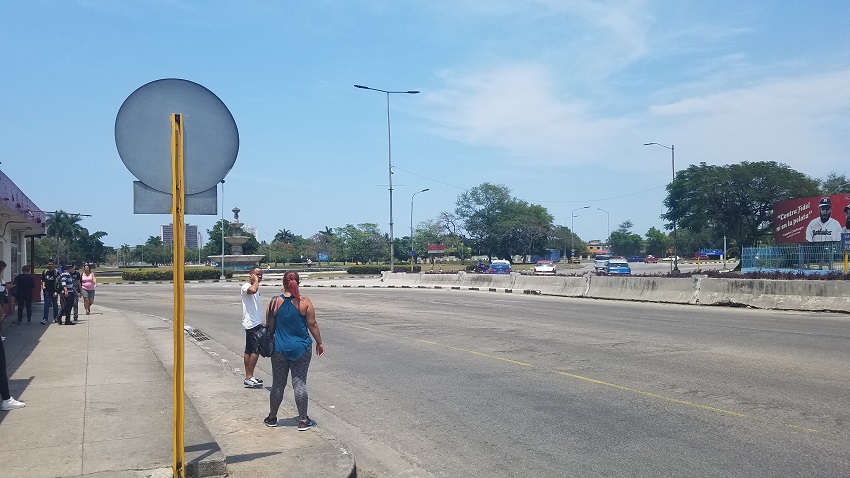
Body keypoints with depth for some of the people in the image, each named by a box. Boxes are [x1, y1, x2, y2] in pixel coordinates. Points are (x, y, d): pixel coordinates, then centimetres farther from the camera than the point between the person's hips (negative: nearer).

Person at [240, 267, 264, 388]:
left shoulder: (255, 287, 19)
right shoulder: (246, 286, -13)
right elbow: (253, 290, -38)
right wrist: (255, 281, -21)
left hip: (256, 323, 10)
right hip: (252, 323, -10)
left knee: (249, 351, 12)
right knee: (256, 350, -10)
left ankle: (248, 377, 16)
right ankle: (249, 378, -6)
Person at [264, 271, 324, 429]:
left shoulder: (275, 302, -6)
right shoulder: (304, 302, -9)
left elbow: (269, 327, 0)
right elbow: (312, 324, -5)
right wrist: (319, 343, 6)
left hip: (280, 349, 1)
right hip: (301, 349, -1)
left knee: (278, 384, 12)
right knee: (300, 383, 5)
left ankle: (272, 418, 26)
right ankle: (303, 421, 10)